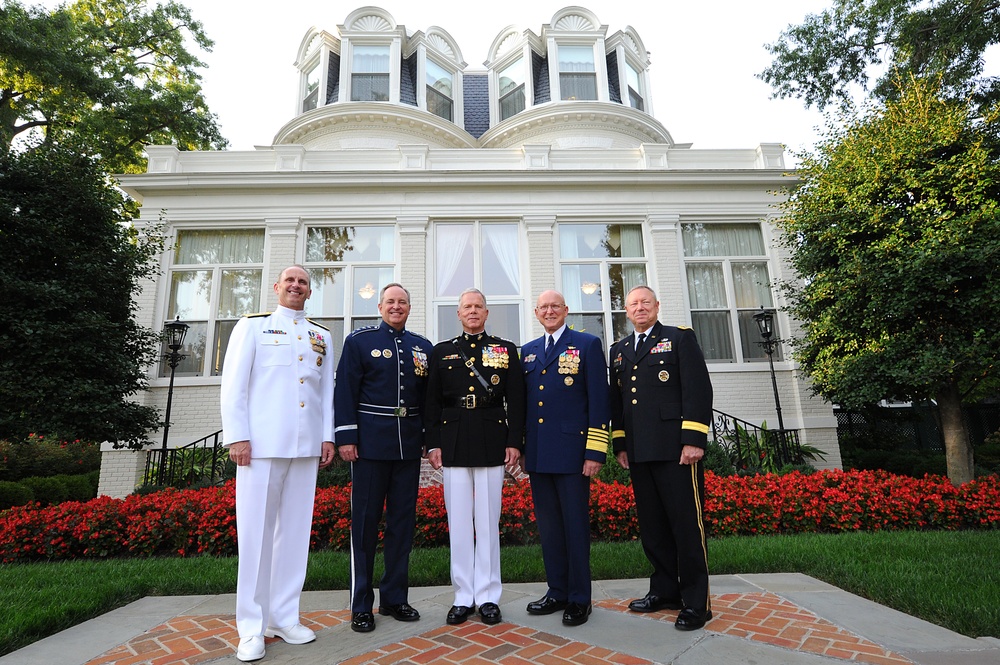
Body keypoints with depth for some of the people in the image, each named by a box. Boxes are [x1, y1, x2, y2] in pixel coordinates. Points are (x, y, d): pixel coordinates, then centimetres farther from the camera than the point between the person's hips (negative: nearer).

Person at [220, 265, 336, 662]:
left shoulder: (321, 336, 16)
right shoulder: (253, 326, 7)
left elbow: (328, 389, 14)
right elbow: (233, 383, 0)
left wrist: (328, 436, 6)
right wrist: (237, 436, -8)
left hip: (306, 446, 4)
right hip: (261, 443, -3)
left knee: (296, 531, 8)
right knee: (256, 532, 1)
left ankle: (284, 618, 20)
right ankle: (252, 629, 13)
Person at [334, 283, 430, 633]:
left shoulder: (423, 347, 10)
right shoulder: (359, 341, 1)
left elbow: (430, 395, 10)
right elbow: (345, 391, -4)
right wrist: (346, 437, -10)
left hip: (409, 445, 4)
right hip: (371, 443, -3)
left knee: (403, 520, 11)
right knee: (365, 521, 5)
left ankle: (395, 598, 26)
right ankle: (361, 605, 19)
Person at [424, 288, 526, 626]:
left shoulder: (506, 350, 7)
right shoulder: (441, 351, 10)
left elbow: (516, 400, 3)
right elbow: (432, 402, 7)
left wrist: (514, 442, -4)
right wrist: (432, 444, 0)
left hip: (491, 442, -1)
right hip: (454, 443, 1)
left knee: (488, 521, 6)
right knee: (458, 522, 7)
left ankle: (488, 597, 19)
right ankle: (463, 597, 20)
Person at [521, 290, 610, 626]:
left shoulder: (588, 345, 0)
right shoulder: (527, 352, 14)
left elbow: (599, 401, -6)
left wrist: (595, 451, -12)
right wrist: (520, 447, 12)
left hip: (571, 453, -5)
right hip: (538, 456, 5)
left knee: (576, 526, 5)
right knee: (548, 527, 14)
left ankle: (579, 599, 20)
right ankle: (557, 592, 29)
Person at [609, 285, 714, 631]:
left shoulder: (680, 338, 3)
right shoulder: (619, 350, 18)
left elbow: (699, 390, -6)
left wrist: (694, 440, -14)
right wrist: (620, 444, 12)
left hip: (675, 448, -5)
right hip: (639, 452, 6)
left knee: (686, 524, 0)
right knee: (651, 525, 12)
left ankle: (696, 602, 13)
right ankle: (665, 591, 27)